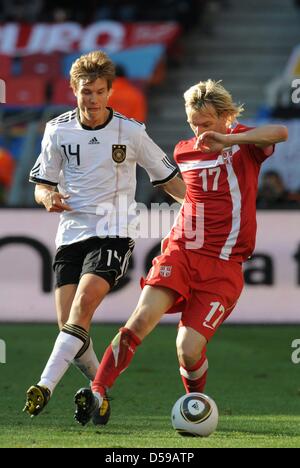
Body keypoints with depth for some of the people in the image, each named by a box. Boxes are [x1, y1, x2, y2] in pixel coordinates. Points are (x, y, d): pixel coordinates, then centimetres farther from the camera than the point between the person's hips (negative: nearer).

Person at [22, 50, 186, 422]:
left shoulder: (130, 132, 0)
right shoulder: (58, 131, 6)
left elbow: (167, 178, 9)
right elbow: (42, 186, 13)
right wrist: (49, 197, -11)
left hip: (113, 233, -3)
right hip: (71, 233, 3)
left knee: (83, 304, -24)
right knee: (68, 323, -6)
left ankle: (45, 386, -28)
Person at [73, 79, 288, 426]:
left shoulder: (244, 143, 0)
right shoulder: (183, 152, 14)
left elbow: (280, 133, -22)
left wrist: (227, 140, -31)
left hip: (222, 267, -3)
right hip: (180, 252, 3)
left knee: (188, 350, -13)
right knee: (142, 318, -23)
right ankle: (97, 393, -26)